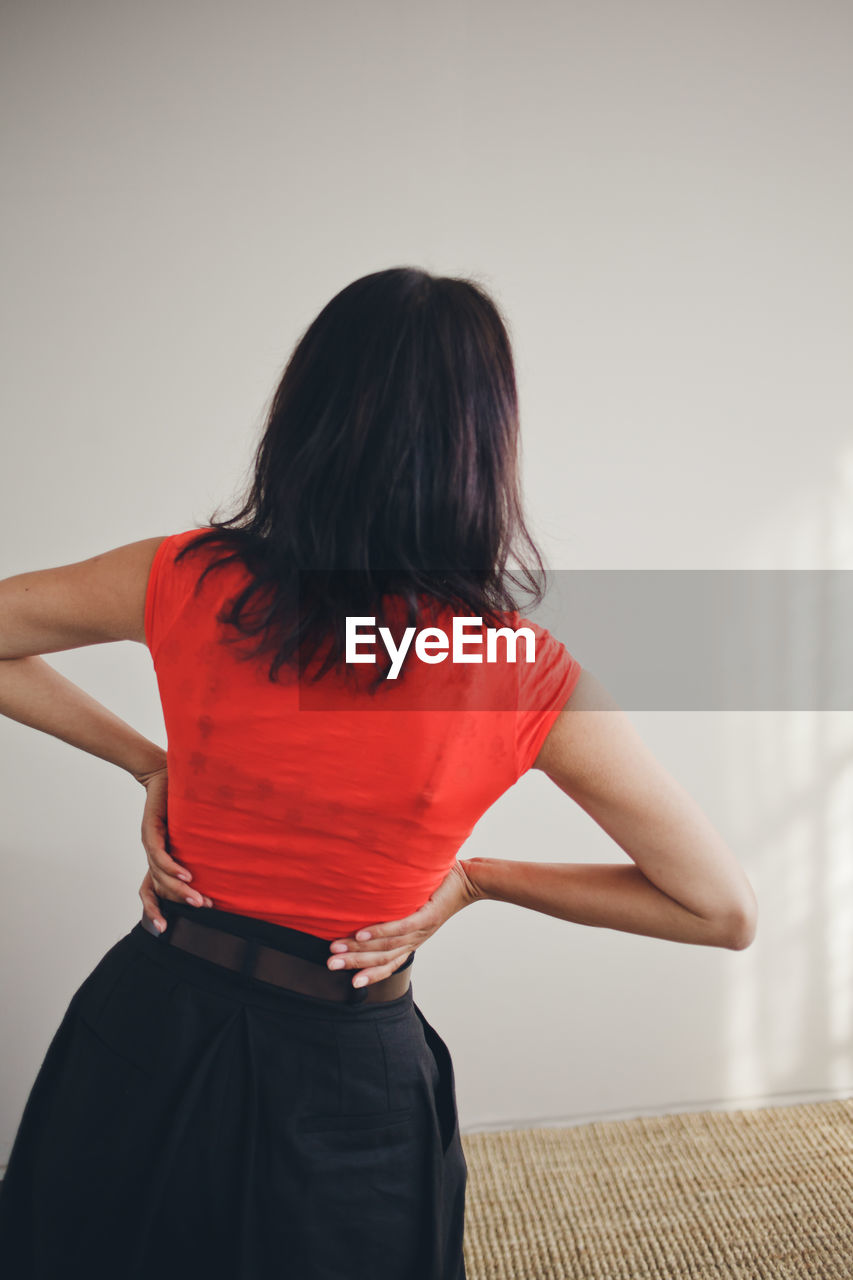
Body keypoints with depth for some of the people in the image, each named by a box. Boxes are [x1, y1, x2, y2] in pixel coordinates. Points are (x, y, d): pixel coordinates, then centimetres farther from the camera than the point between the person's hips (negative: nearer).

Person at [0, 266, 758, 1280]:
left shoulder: (188, 582, -14)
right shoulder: (527, 680, -20)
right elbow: (724, 910, -10)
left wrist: (147, 763, 2)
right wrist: (475, 878, -4)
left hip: (146, 1021, 3)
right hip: (338, 1081, -2)